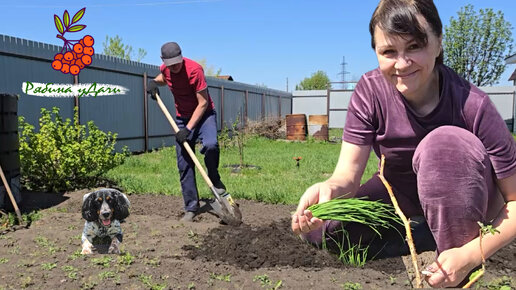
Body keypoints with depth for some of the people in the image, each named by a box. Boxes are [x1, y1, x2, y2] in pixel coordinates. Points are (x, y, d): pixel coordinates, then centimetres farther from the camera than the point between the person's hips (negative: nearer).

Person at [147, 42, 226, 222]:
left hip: (203, 114, -5)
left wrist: (188, 128, -24)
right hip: (182, 118, 5)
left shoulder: (194, 70, -23)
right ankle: (191, 208, 11)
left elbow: (203, 103, -21)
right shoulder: (165, 69, -4)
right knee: (184, 165, 1)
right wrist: (154, 82, -1)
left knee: (210, 145, -35)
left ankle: (215, 180, -5)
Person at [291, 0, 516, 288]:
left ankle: (461, 261, -17)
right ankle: (438, 234, 3)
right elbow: (348, 175, -25)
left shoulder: (472, 105, -28)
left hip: (469, 205, -3)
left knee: (446, 143, -35)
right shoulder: (370, 91, -21)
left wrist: (471, 255, -36)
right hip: (405, 197, 4)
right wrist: (329, 189, -49)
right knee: (321, 229, -15)